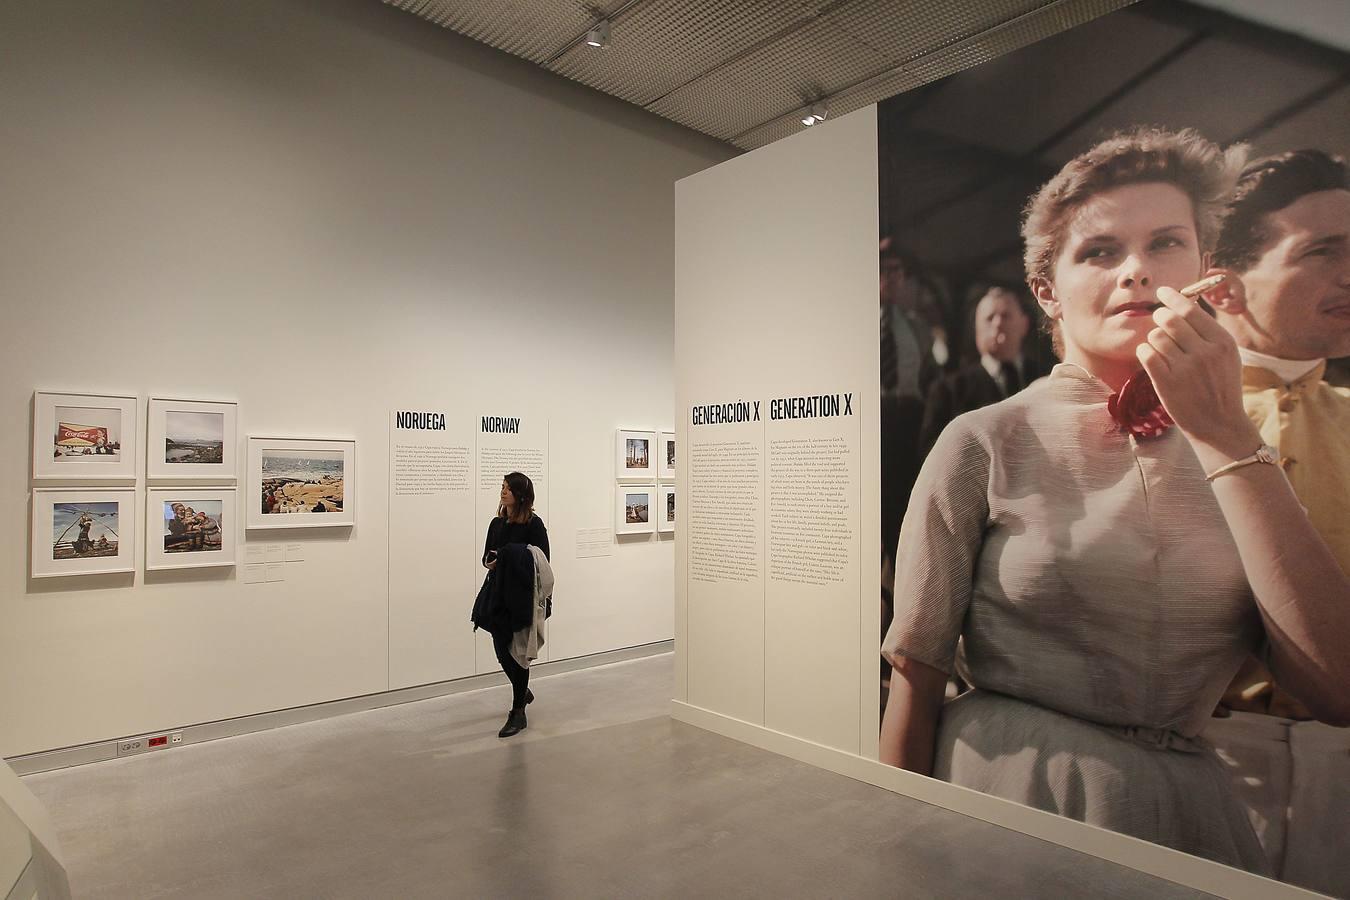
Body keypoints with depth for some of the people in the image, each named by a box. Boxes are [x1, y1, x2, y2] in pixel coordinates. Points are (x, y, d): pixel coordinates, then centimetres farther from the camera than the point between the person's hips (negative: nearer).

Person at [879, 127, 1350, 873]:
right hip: (1014, 810, -4)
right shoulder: (984, 443, -10)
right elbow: (917, 673, -8)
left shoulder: (1236, 450, 3)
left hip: (1190, 819, 4)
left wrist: (1224, 435, -15)